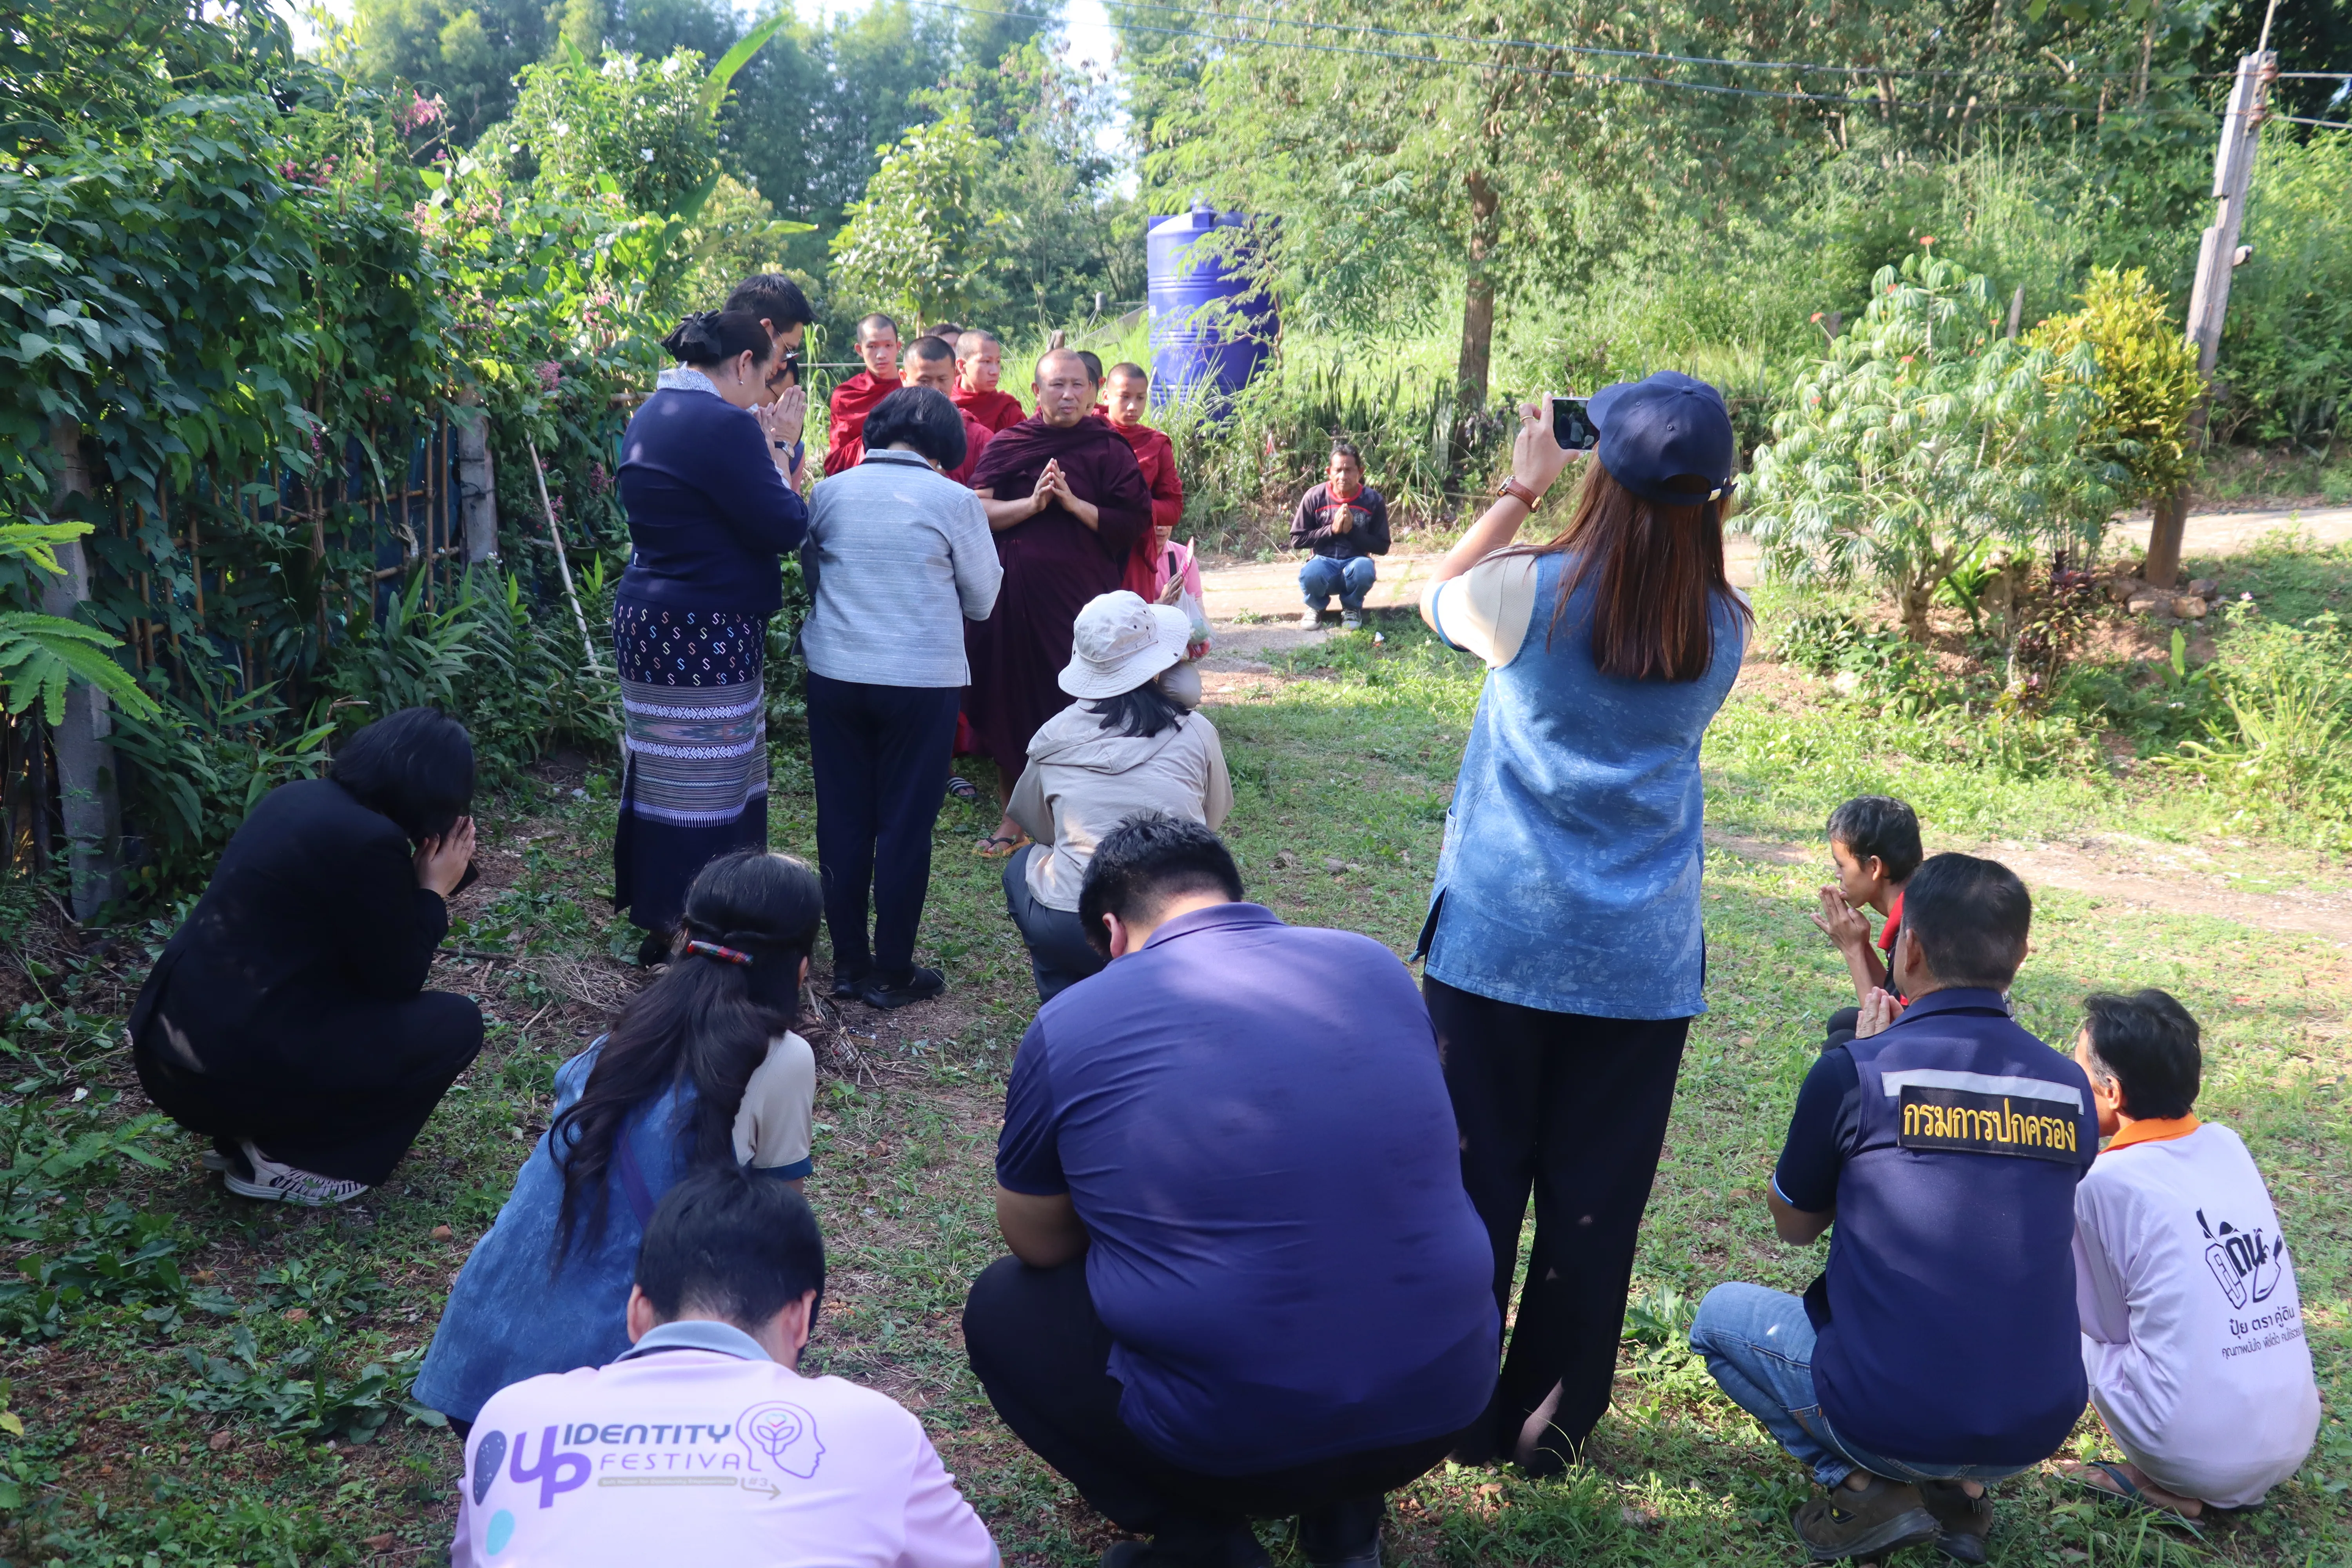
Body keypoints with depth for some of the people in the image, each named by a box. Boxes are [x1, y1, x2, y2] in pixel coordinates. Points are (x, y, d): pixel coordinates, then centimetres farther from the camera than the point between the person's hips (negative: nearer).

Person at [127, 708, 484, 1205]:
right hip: (230, 1070, -9)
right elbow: (396, 981, -6)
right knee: (456, 1023, 0)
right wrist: (434, 890, 4)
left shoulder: (299, 797, 9)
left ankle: (248, 1138, 16)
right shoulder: (370, 842, -18)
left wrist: (417, 880, 11)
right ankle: (287, 1160, 2)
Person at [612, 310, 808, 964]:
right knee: (706, 785, -2)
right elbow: (786, 528, -14)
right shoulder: (724, 424, -17)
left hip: (652, 618, 10)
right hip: (704, 635, -10)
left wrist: (765, 447, 11)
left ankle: (661, 922, 27)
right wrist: (779, 448, -2)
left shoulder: (654, 414, 14)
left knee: (665, 776, 16)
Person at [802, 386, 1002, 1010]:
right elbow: (982, 600, 2)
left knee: (842, 820, 12)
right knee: (905, 825, 5)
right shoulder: (954, 501, -7)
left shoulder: (829, 492, 3)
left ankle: (848, 965, 19)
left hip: (835, 673, 3)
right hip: (922, 679, -3)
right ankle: (891, 974, 12)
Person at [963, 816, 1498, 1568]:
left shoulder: (1069, 1024, -6)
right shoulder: (1375, 965, 5)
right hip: (1444, 1405, 5)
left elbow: (1035, 1244, 7)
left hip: (1233, 1443, -4)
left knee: (1001, 1307, 19)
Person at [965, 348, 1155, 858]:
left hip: (1080, 597, -2)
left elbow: (1135, 524, -4)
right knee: (1010, 702, 7)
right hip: (1011, 597, 2)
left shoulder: (1110, 451, 3)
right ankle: (1013, 815, 20)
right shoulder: (1005, 446, 8)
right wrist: (1031, 504, -16)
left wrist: (1073, 503, -13)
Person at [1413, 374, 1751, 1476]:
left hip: (1497, 940, -2)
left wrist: (1520, 490, 13)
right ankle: (1553, 1421, 25)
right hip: (1641, 959, 2)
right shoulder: (1724, 630, -3)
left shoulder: (1529, 591, -11)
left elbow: (1436, 596, 9)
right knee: (1595, 1195, 12)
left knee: (1473, 1176, 12)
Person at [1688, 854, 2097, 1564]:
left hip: (1891, 1420, -5)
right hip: (2039, 1432, 5)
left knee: (1720, 1313, 21)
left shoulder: (1855, 1072, -12)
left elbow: (1794, 1225, 6)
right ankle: (1959, 1492, 14)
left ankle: (1862, 1487, 5)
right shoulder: (2071, 1088, 1)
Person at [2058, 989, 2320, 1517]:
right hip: (2296, 1441, 6)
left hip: (2200, 1462, -6)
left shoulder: (2102, 1183, -12)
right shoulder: (2228, 1145, 5)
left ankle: (2160, 1479, 1)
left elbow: (2109, 1324, -1)